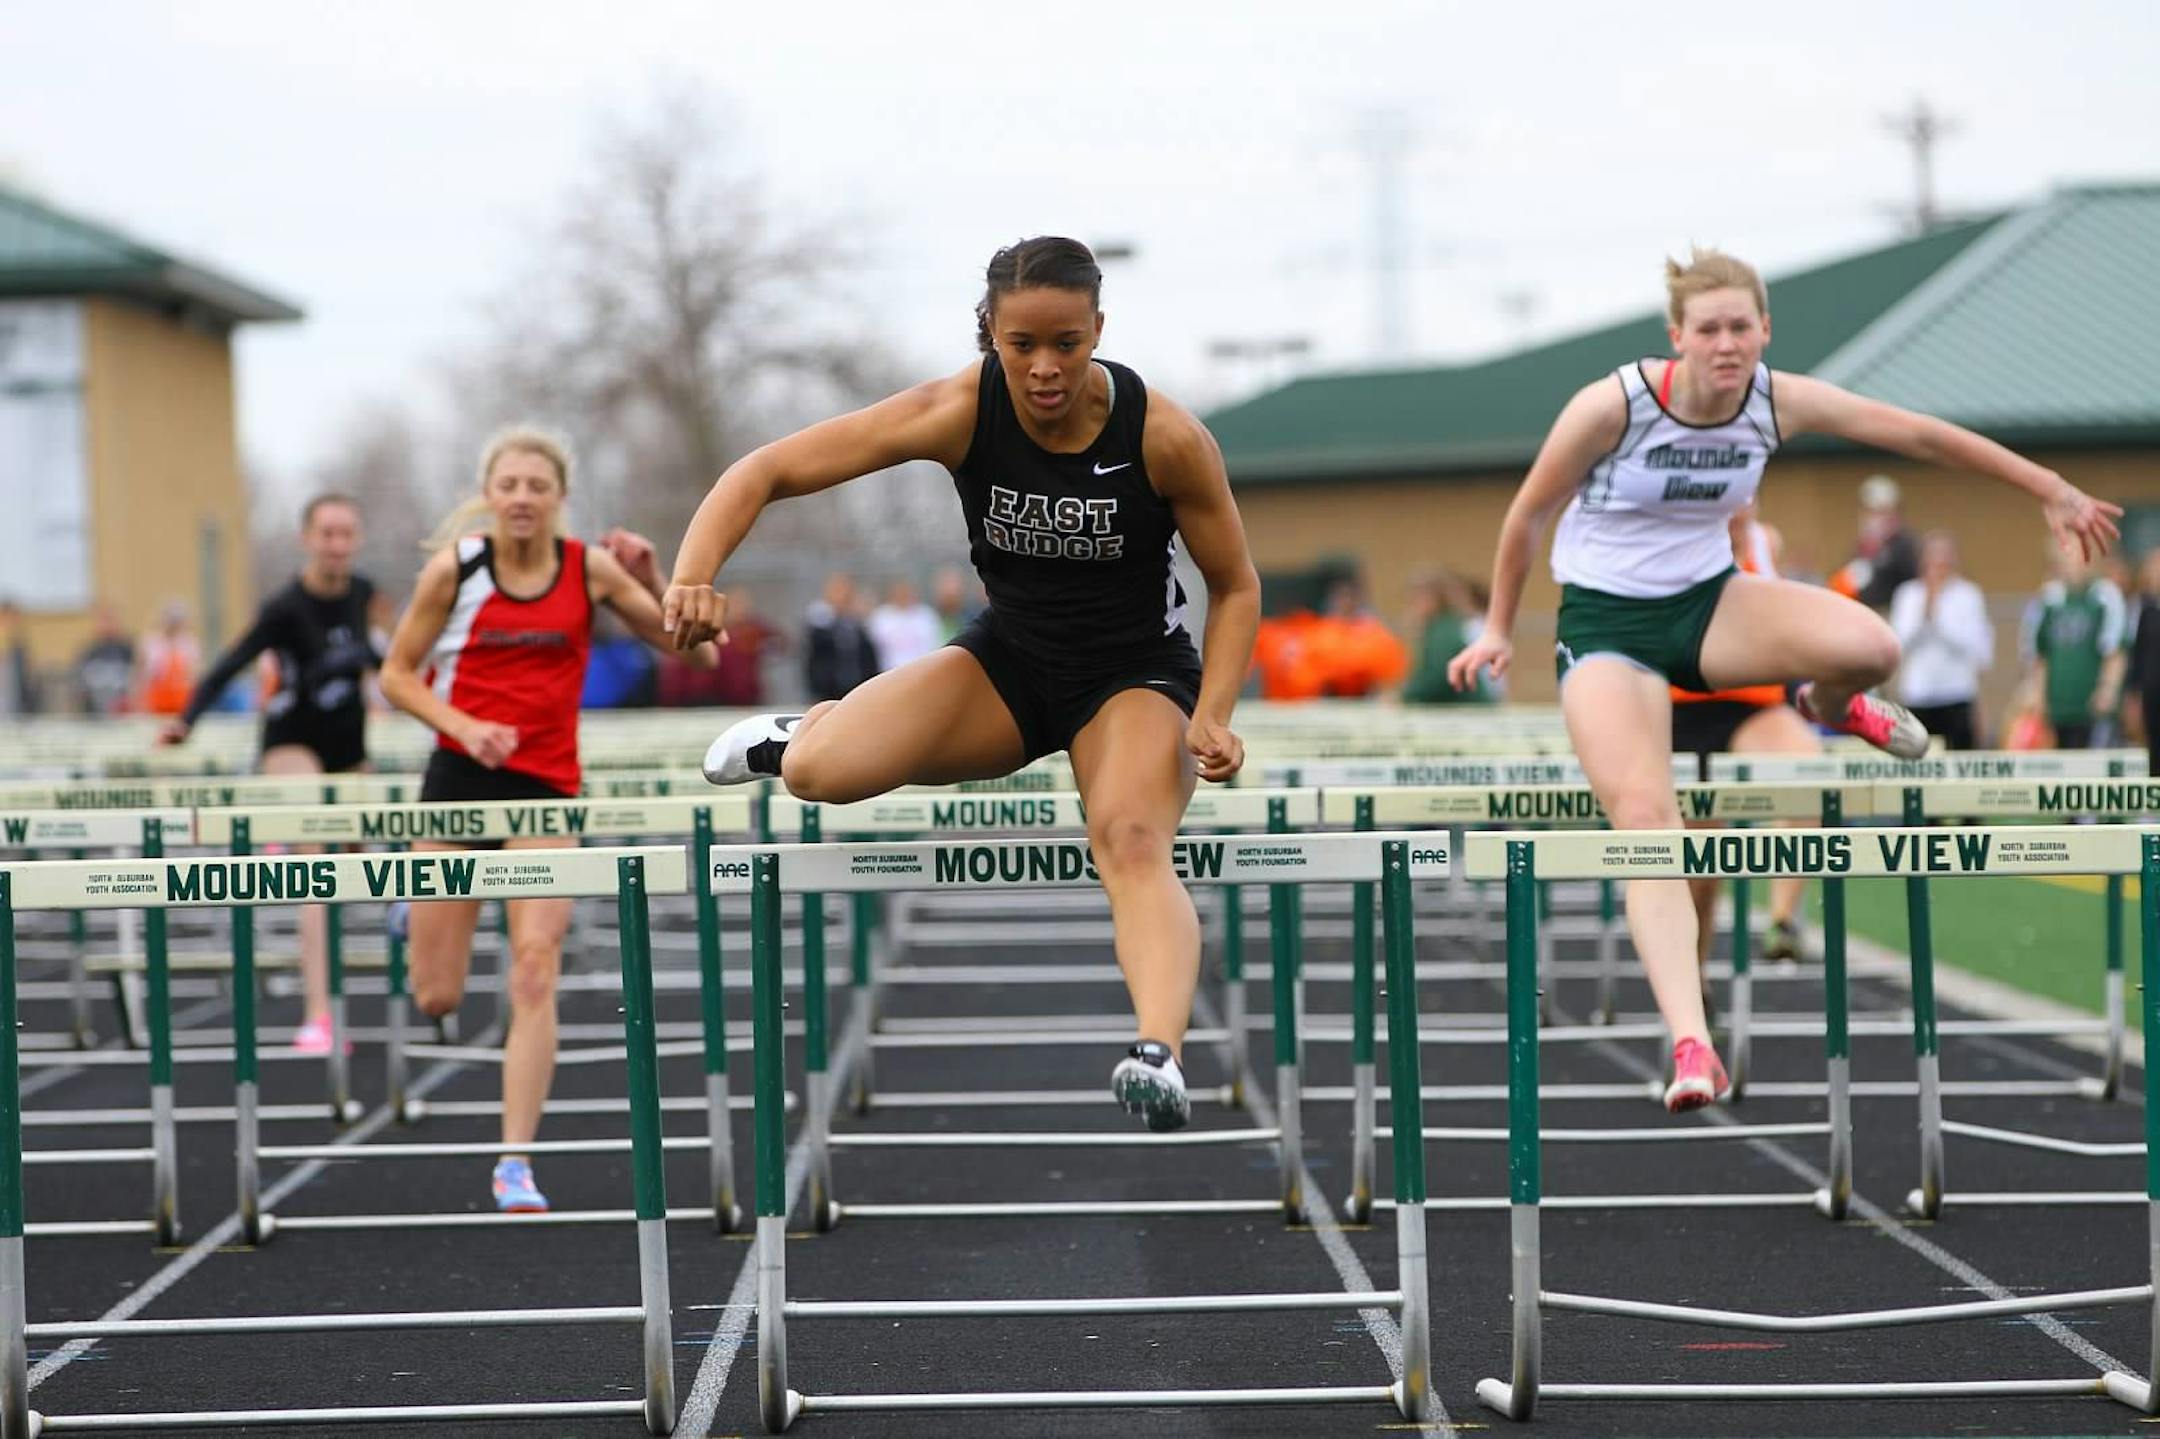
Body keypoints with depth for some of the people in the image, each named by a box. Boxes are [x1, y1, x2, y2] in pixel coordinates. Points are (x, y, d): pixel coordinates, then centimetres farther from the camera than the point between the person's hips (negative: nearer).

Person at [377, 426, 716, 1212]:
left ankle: (515, 1162, -6)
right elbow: (396, 674, 2)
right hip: (460, 774, 0)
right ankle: (417, 908, 40)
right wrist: (462, 726, -14)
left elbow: (697, 651, -1)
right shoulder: (455, 566, -5)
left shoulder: (591, 567, -1)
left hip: (546, 787, 0)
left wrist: (652, 579, -16)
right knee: (436, 998, 2)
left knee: (535, 974, -13)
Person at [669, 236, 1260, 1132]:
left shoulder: (1165, 436, -20)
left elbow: (1235, 587, -5)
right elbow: (767, 471, -18)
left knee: (1131, 839, -35)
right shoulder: (960, 413, -18)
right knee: (823, 772, -23)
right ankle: (806, 731, 15)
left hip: (1136, 673, -2)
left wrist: (1212, 717, -21)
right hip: (1008, 658, 2)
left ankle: (1160, 1056, -53)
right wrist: (694, 575, -35)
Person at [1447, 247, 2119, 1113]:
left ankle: (1831, 708, 15)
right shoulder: (1611, 406, -21)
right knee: (1643, 813, -25)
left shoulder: (1780, 402, -11)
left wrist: (2052, 490, 3)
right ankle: (1691, 1046, -30)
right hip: (1605, 621, -3)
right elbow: (1527, 515, -6)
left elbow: (1920, 435, -3)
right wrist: (1499, 631, 5)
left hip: (1709, 601, 3)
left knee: (1870, 647, -26)